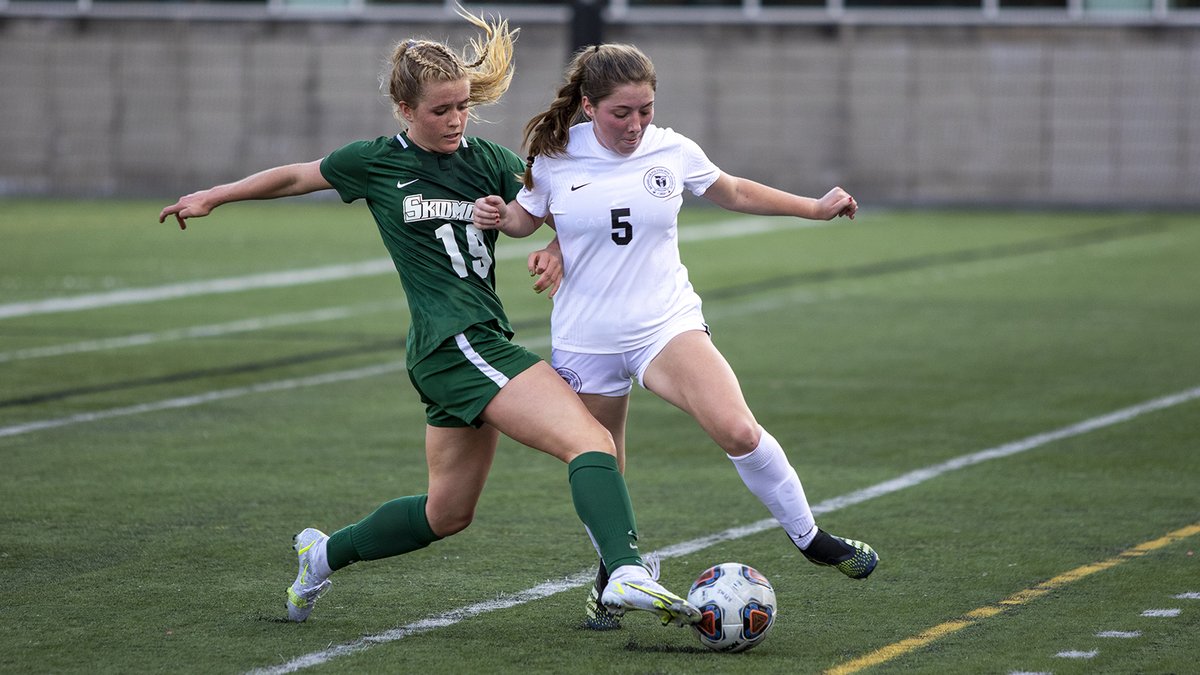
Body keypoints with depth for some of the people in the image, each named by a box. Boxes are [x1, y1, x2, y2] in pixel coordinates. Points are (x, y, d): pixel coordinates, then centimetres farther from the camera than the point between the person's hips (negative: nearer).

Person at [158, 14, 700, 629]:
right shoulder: (376, 162, 2)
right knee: (590, 441, -24)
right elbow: (296, 177, 18)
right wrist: (213, 197, 27)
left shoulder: (490, 161, 10)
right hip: (454, 342, -6)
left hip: (482, 344, 6)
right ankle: (627, 573, -41)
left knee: (448, 512, 18)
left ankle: (325, 554, 37)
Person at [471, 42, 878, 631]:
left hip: (666, 324, -1)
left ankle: (809, 537, -4)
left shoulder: (673, 152, -2)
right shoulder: (555, 158, -4)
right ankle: (613, 572, 37)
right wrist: (498, 215, -7)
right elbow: (528, 216, 16)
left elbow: (734, 192, 17)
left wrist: (815, 208, 21)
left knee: (738, 431, -22)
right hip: (585, 339, 1)